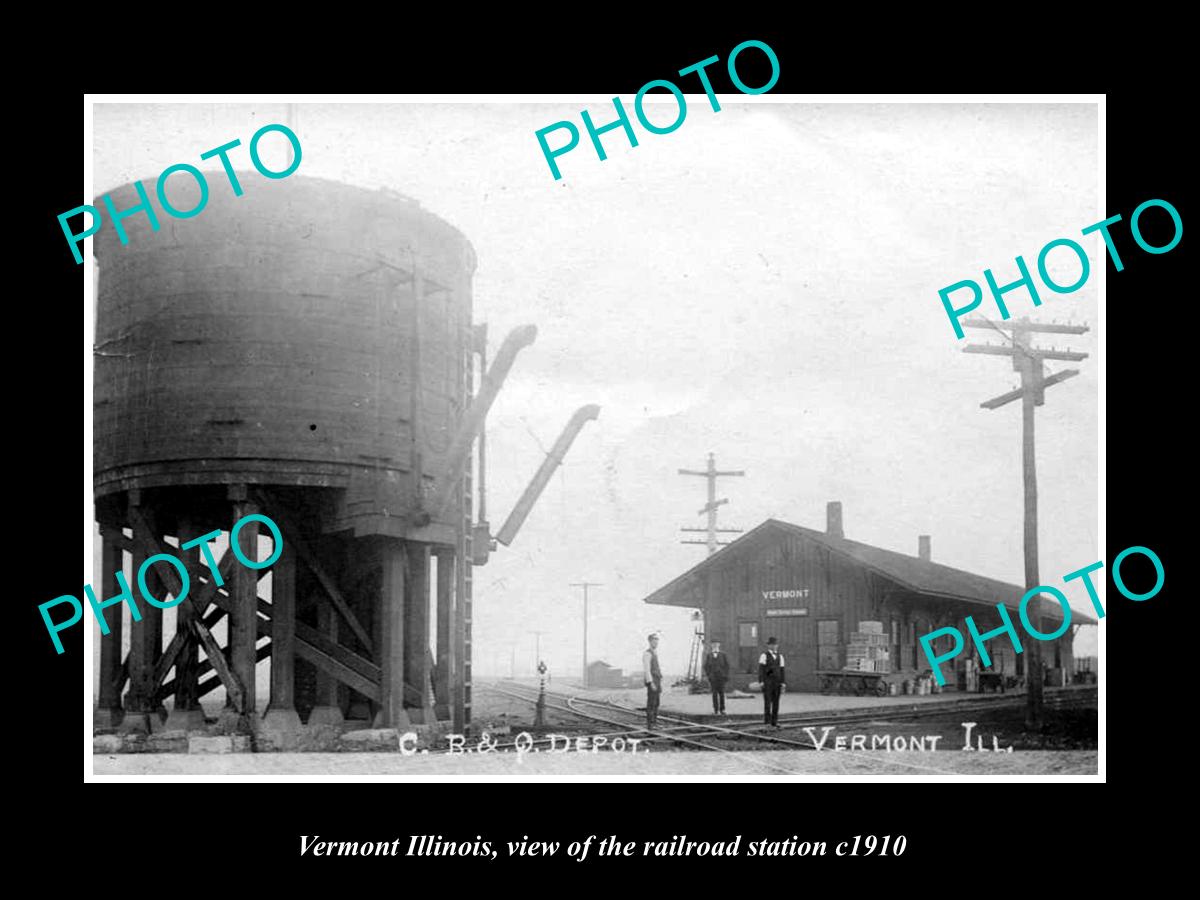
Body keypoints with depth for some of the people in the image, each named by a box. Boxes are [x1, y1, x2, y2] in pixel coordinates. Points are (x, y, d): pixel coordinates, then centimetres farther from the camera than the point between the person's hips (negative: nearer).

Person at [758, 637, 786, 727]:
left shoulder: (780, 656, 12)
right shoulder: (764, 655, -3)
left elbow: (782, 670, 10)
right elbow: (761, 669, -7)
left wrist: (783, 682, 3)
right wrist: (761, 681, -14)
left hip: (777, 682, 5)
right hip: (767, 681, -5)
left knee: (776, 702, 4)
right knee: (767, 701, -6)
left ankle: (774, 721, 9)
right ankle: (767, 720, -3)